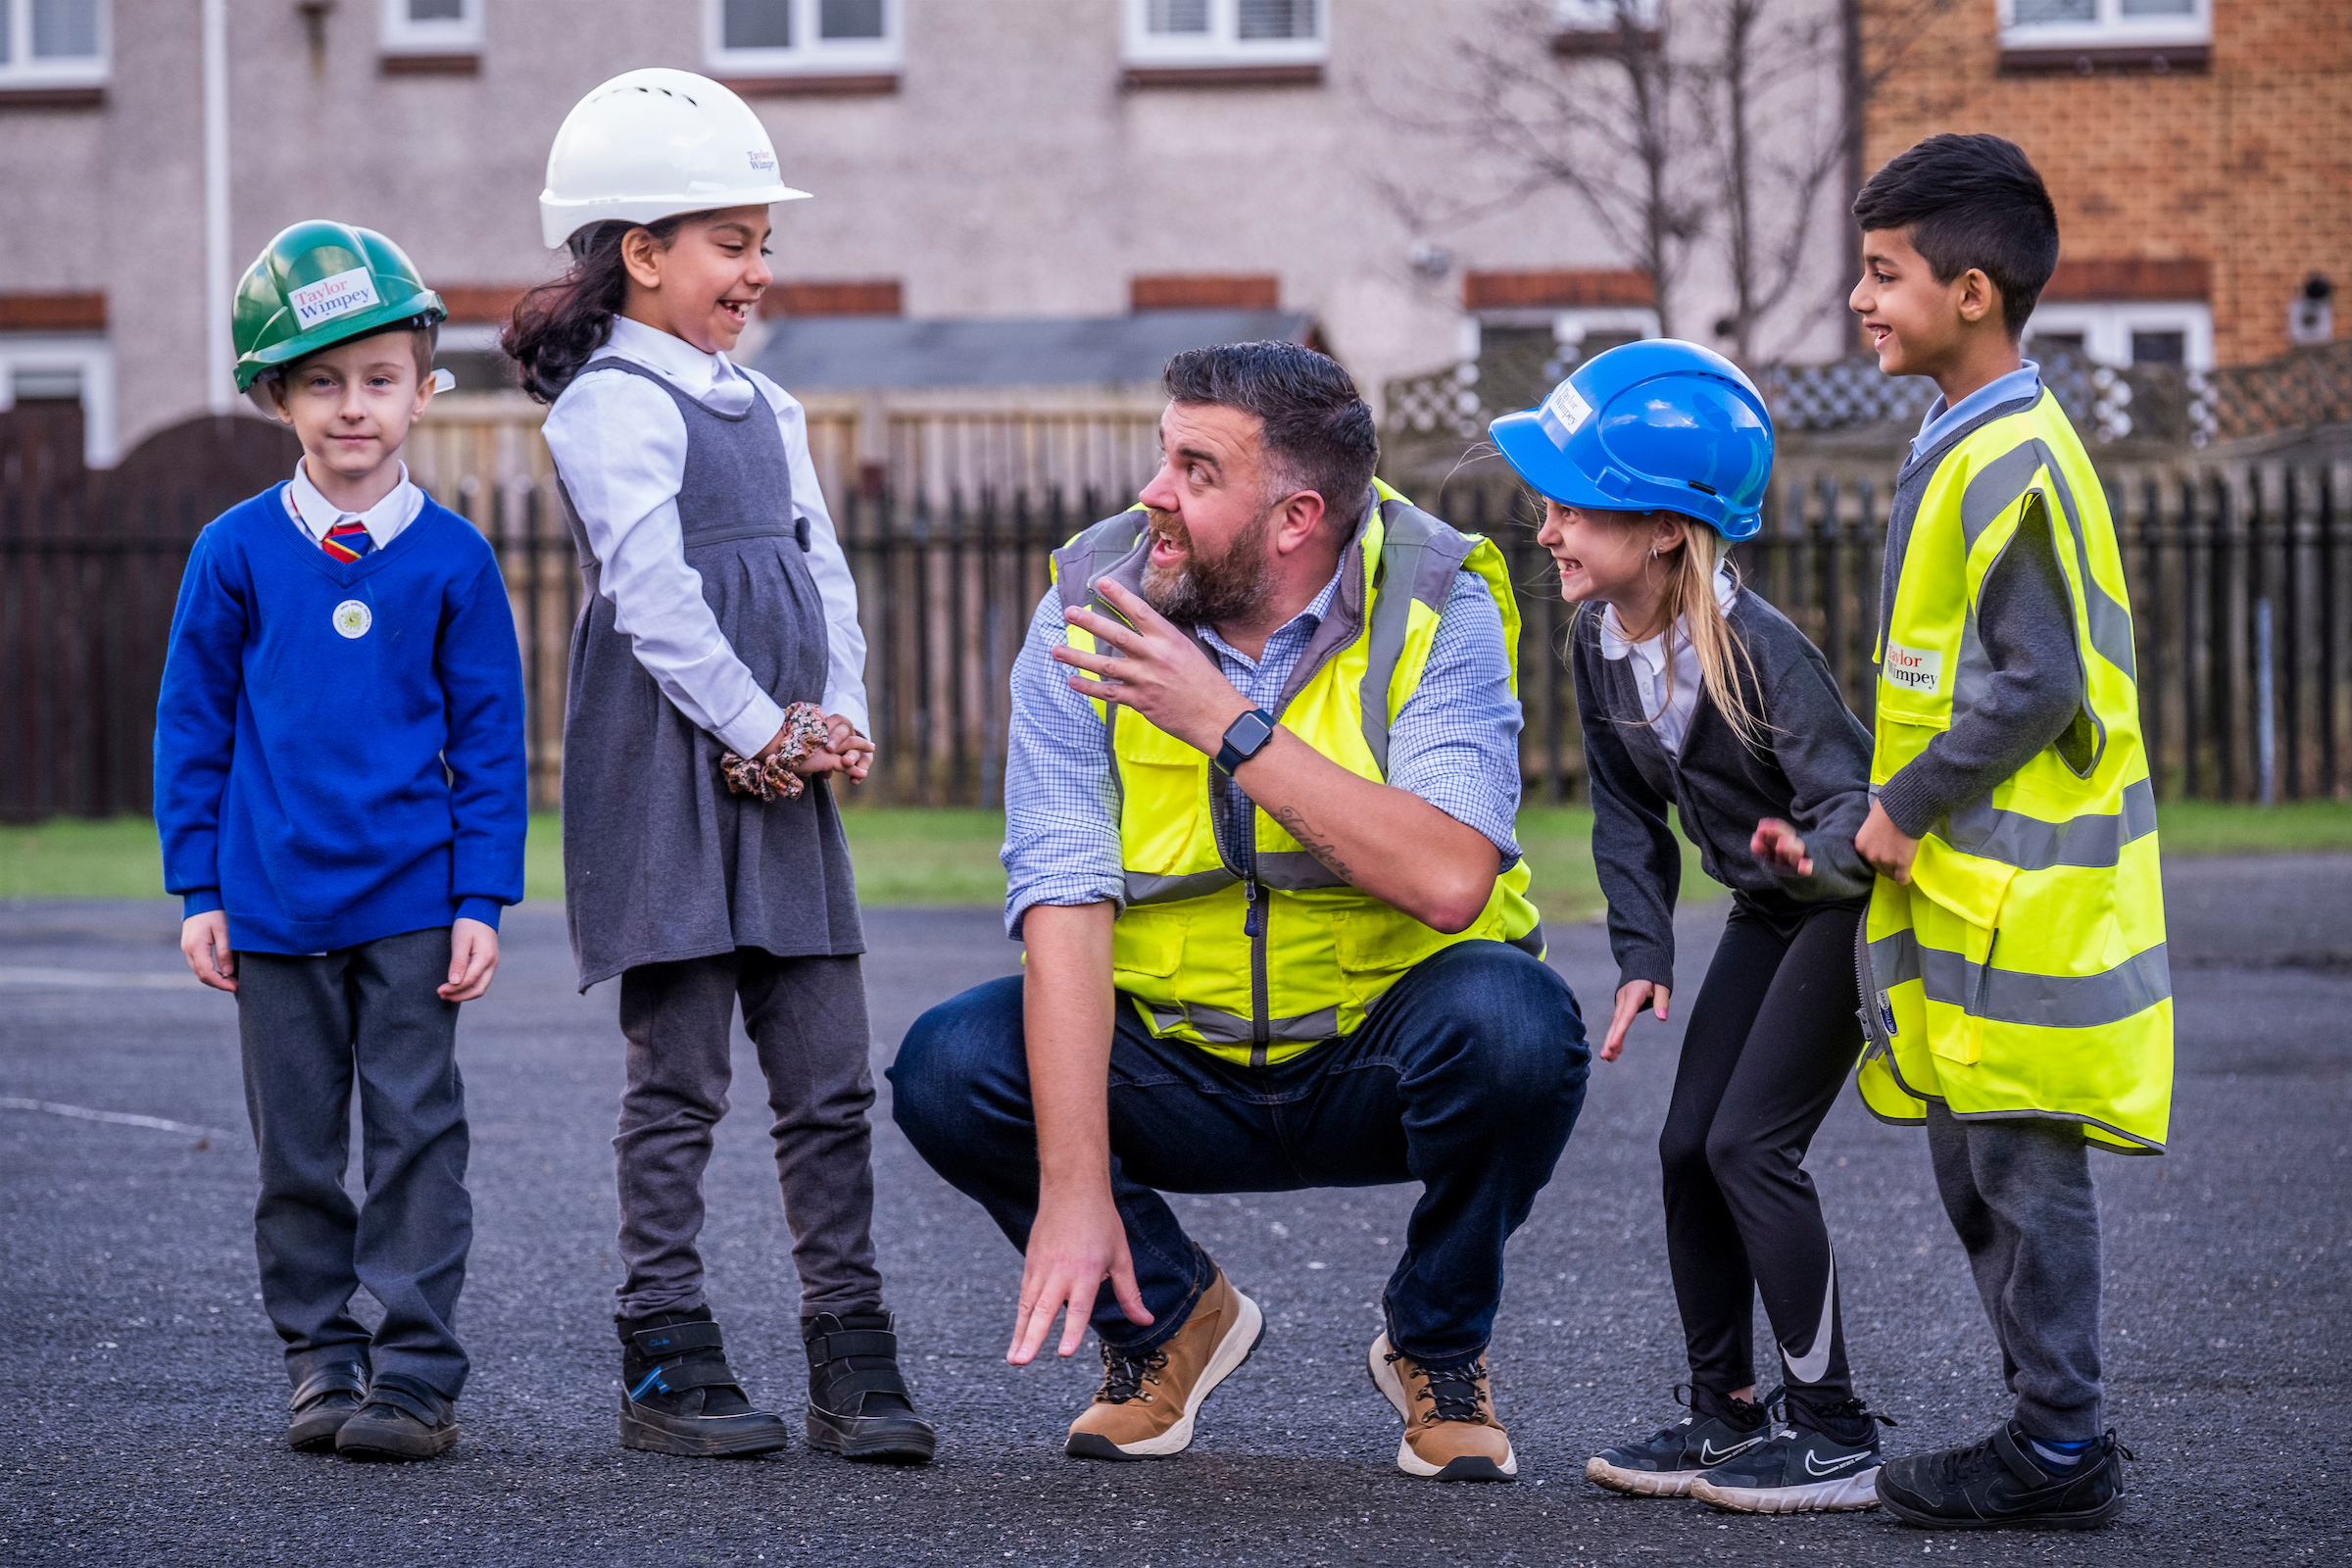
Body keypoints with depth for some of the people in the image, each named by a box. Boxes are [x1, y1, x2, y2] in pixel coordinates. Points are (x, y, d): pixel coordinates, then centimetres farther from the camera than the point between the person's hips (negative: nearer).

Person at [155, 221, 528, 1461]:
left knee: (415, 1135, -2)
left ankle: (416, 1372, 2)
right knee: (296, 1148, 8)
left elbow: (490, 741, 2)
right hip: (273, 905, 1)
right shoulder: (235, 553, 0)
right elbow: (192, 726, 5)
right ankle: (321, 1361, 19)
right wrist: (199, 891, 2)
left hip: (411, 903, -1)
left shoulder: (452, 558, -1)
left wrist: (481, 902, -3)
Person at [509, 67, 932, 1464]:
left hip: (786, 780, 7)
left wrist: (842, 718, 0)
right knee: (680, 1081, -2)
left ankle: (852, 1358, 8)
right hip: (666, 779, -7)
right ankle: (668, 1362, 5)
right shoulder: (612, 407, -7)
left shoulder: (767, 409, 18)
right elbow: (653, 593, -14)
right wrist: (758, 733, -14)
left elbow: (821, 573, 16)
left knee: (831, 1079, 5)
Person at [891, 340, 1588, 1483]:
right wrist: (1073, 1193, -28)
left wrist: (1229, 724, -31)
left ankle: (1438, 1346, -2)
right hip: (1175, 1066, 2)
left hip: (1376, 1066, -2)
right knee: (946, 1068, -22)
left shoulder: (1435, 608, -15)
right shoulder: (1089, 612, -10)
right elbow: (1064, 904, -19)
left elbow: (1451, 880, -30)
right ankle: (1167, 1313, 8)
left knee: (1511, 1024, -33)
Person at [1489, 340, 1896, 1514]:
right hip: (1767, 911, 8)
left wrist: (1818, 851, -54)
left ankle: (1837, 1436, -6)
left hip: (1853, 906, -8)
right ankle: (1726, 1416, 17)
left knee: (1751, 1144, -13)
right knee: (1688, 1146, 4)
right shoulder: (1599, 645, -6)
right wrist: (1642, 955, -7)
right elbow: (1628, 815, 4)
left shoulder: (1755, 647, -29)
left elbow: (1852, 794, -31)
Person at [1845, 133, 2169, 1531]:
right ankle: (2053, 1426, 22)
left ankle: (2062, 1452, 2)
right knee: (1979, 1167, 15)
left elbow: (2036, 685, -22)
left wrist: (1905, 805, -14)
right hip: (1972, 886, 10)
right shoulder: (1969, 449, 15)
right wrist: (1898, 814, 13)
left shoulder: (2011, 467, -17)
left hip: (2019, 894, -10)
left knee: (2024, 1168, -5)